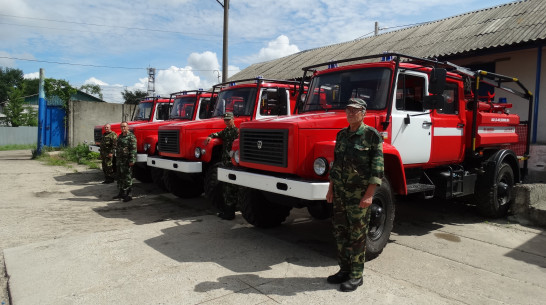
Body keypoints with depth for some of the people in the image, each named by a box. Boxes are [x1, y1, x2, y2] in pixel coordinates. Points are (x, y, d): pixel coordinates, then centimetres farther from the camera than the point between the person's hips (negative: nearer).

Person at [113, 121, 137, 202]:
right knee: (120, 177, 15)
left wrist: (132, 160, -22)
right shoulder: (120, 136, 17)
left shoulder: (131, 137, -10)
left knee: (127, 178, -6)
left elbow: (133, 149, -17)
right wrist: (117, 158, 21)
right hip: (119, 161, 9)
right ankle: (121, 193, 26)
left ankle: (128, 195, -1)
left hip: (127, 161, -9)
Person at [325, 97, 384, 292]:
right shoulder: (342, 135, 11)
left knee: (357, 234, 3)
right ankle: (344, 270, 27)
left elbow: (377, 167, -12)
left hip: (359, 193, -6)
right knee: (340, 231, 12)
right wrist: (331, 189, 12)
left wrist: (369, 195, -17)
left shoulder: (372, 135, -8)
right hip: (340, 191, 6)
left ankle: (356, 275, 17)